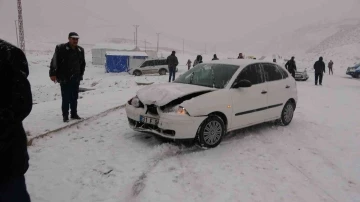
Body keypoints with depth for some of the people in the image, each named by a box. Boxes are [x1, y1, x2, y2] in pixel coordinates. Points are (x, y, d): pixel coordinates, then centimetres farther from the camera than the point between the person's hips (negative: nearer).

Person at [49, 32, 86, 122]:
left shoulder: (80, 50, 8)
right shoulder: (61, 48, -9)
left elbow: (82, 63, 18)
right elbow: (54, 62, -10)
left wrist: (81, 74, 17)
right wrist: (53, 74, -12)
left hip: (76, 78, 5)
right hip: (64, 78, -5)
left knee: (74, 97, 12)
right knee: (66, 98, -2)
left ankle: (74, 114, 23)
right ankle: (65, 115, 9)